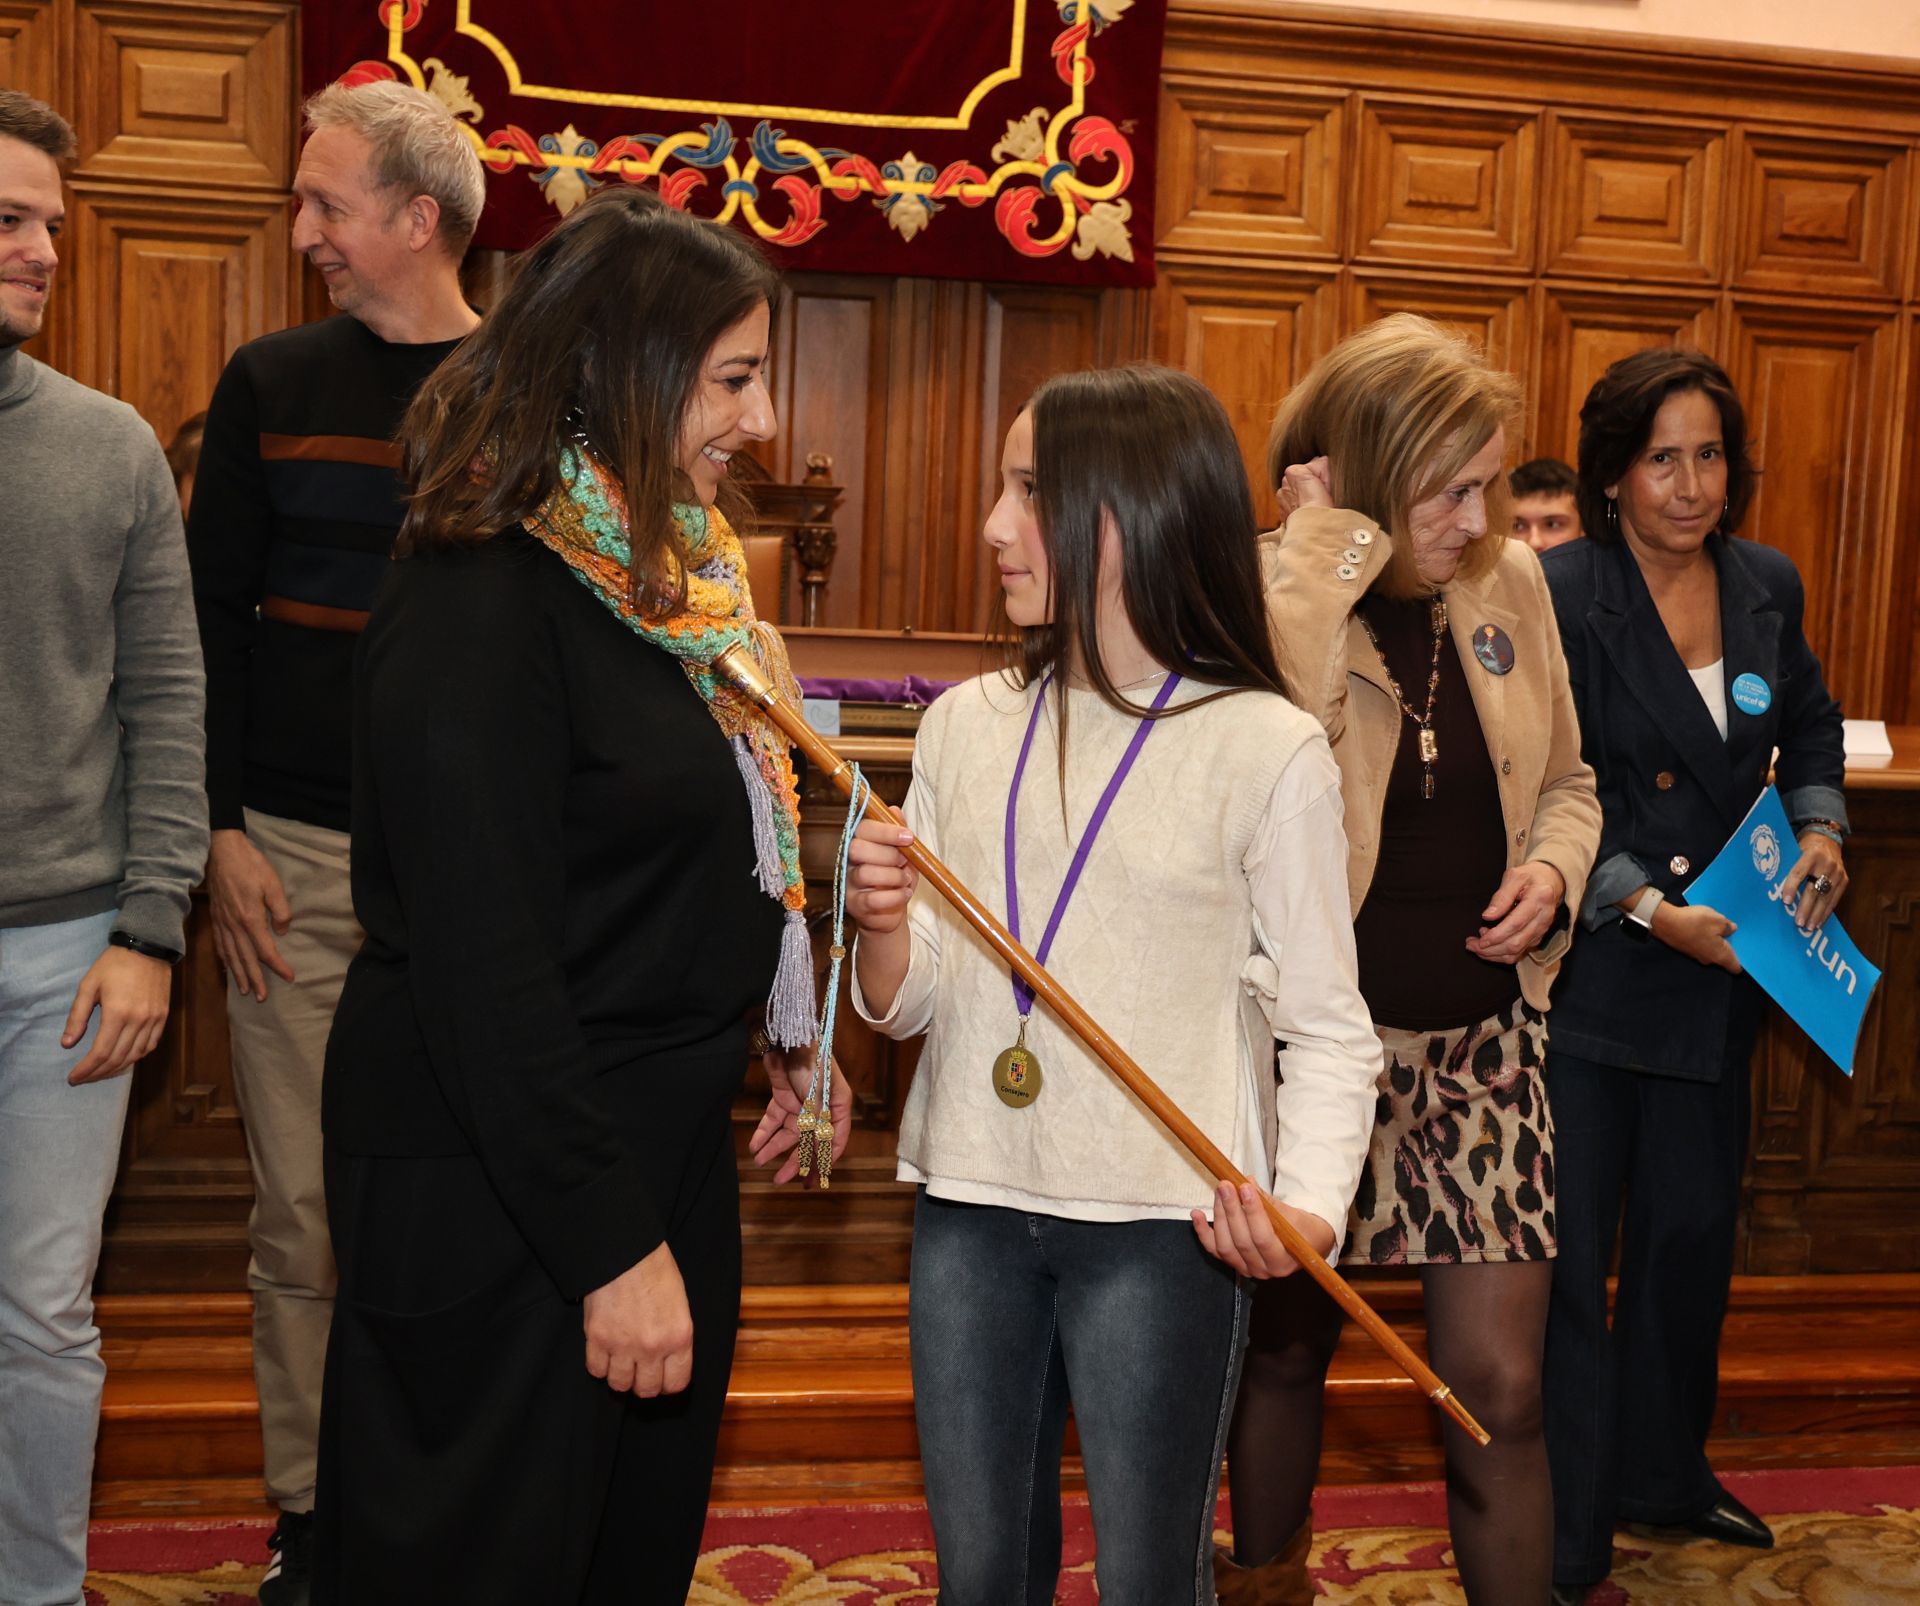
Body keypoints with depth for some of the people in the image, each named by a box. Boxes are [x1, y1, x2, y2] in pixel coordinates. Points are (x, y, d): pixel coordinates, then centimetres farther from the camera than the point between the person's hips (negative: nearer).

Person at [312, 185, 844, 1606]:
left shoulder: (670, 571, 7)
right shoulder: (480, 604, -22)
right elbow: (485, 968, -24)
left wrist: (789, 1033, 15)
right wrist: (613, 1244, -23)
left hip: (665, 1153, 9)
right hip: (503, 1196, -9)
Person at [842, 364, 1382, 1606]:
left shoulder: (1266, 747, -9)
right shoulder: (968, 723, 5)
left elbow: (1328, 1026, -8)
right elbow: (907, 1006, 8)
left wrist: (1307, 1201, -25)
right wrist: (883, 930, -14)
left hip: (1161, 1224, -4)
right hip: (972, 1205, 4)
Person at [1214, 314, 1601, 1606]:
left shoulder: (1512, 582, 3)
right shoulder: (1267, 592, -10)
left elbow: (1563, 782, 16)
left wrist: (1553, 869, -5)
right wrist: (1327, 550, -26)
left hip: (1482, 1034, 3)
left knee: (1499, 1383, 1)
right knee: (1290, 1346, 16)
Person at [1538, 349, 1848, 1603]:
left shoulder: (1768, 588, 6)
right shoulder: (1559, 596, -14)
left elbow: (1810, 725, 21)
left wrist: (1821, 823, 3)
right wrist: (1649, 910, -22)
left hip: (1714, 974, 6)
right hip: (1585, 970, -6)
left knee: (1692, 1231, 20)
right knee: (1566, 1253, -1)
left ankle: (1664, 1469, 41)